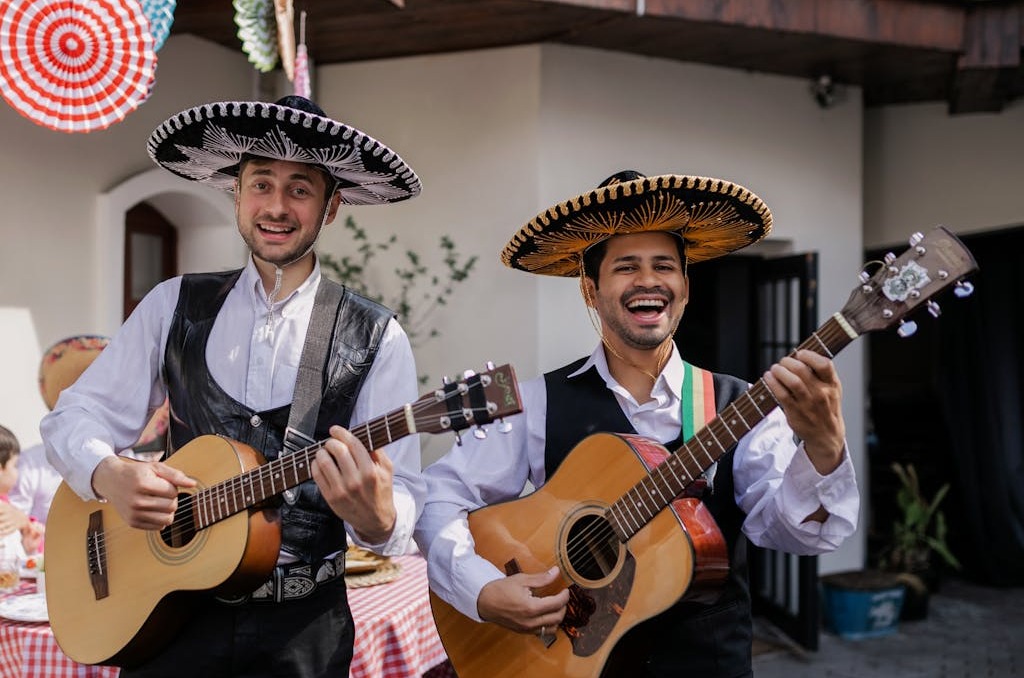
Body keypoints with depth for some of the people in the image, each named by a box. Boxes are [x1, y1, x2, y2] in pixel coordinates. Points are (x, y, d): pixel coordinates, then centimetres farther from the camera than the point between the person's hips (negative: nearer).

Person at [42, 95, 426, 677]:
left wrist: (377, 517, -32)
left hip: (302, 630, -1)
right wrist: (108, 475, -17)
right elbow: (75, 416, 4)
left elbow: (402, 499, -9)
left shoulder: (376, 340, -7)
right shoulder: (175, 306, 2)